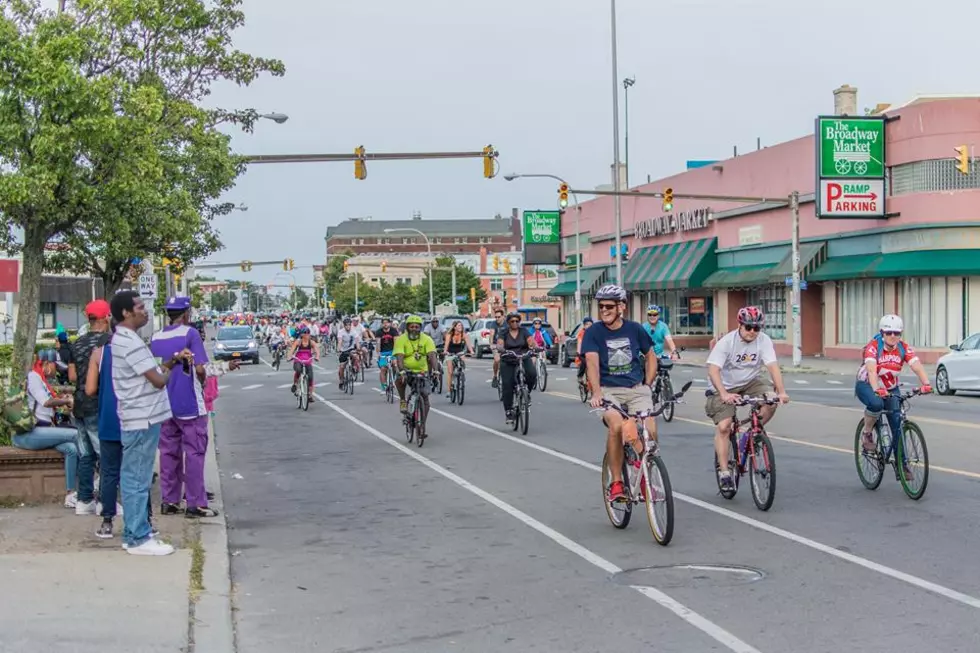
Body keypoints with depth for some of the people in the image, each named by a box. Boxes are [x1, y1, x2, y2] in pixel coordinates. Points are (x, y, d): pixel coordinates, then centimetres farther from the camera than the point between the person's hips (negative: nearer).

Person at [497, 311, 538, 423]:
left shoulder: (524, 331, 5)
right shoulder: (503, 333, 2)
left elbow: (531, 341, -11)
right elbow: (499, 344, -16)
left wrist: (535, 347, -33)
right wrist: (502, 349, -39)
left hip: (524, 359, 1)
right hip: (508, 362, 0)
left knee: (532, 374, -28)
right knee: (507, 386, -9)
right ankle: (509, 411, 0)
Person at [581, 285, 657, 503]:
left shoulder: (634, 329, 5)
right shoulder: (593, 332, -2)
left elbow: (650, 358, 17)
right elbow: (592, 362, -16)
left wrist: (646, 386, 7)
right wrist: (596, 393, -30)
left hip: (636, 389, 2)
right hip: (609, 390, -2)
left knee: (650, 431, -22)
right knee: (616, 425, -32)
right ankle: (616, 482, -16)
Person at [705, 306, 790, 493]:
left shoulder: (764, 341, -14)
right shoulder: (726, 342, -21)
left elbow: (773, 366, -23)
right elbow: (713, 370, -30)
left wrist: (781, 391, -39)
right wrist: (724, 394, -45)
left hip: (751, 382, 3)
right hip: (726, 387, -2)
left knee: (771, 402, -26)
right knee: (723, 427, -15)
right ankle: (724, 472, -6)